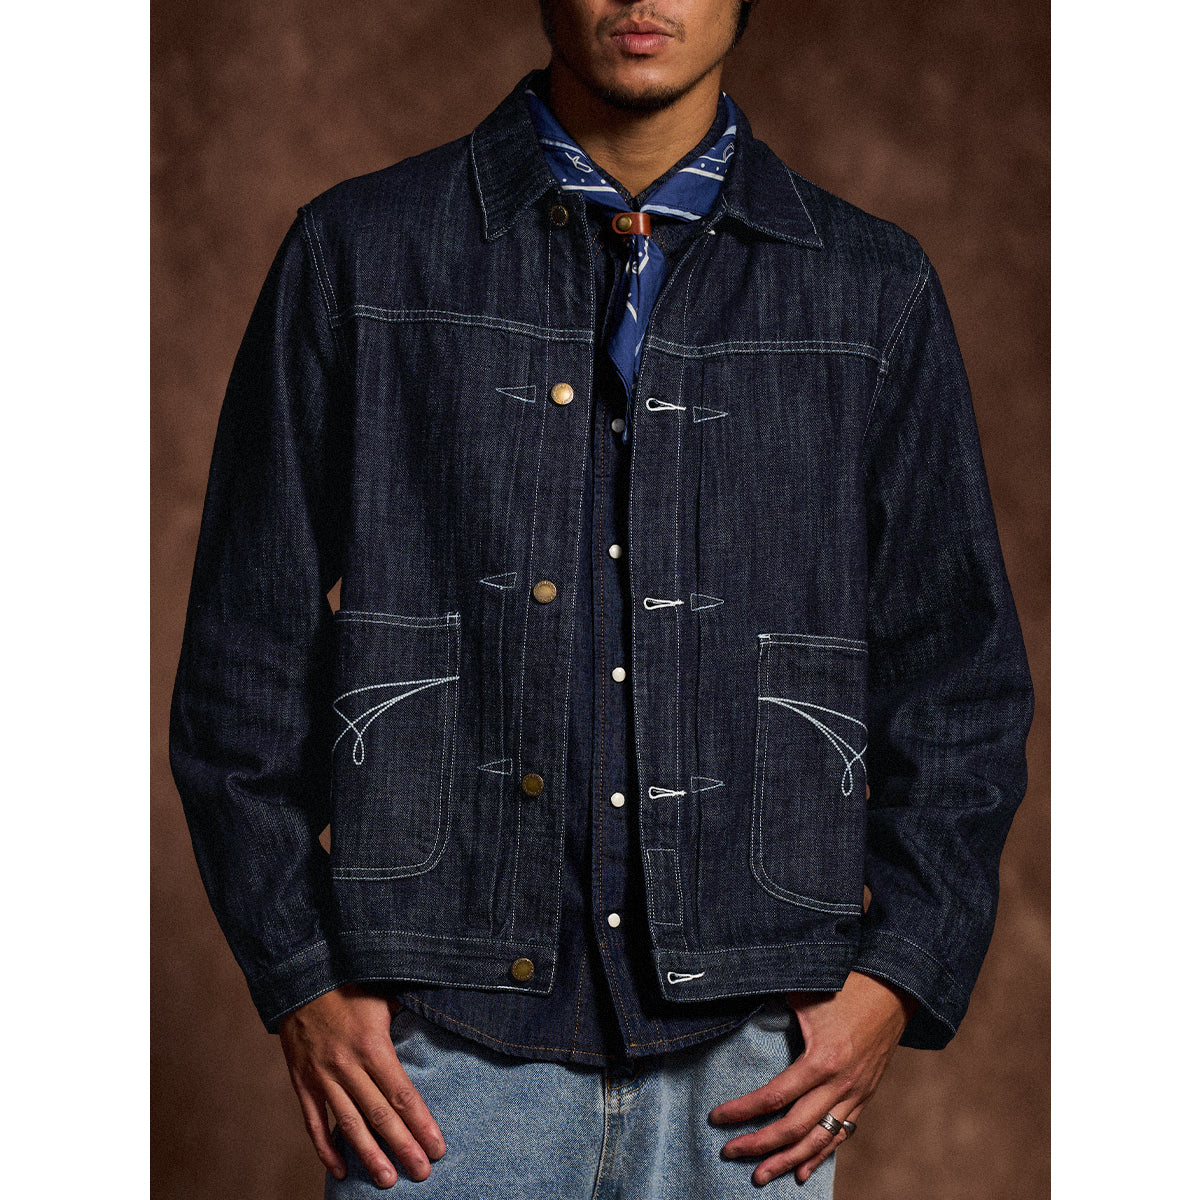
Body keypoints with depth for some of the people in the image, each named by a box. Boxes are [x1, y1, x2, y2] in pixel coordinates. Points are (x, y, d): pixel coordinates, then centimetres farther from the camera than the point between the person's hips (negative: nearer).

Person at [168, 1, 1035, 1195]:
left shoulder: (873, 293, 7)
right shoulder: (359, 257, 4)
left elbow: (959, 677, 10)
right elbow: (245, 650, 4)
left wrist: (897, 978, 0)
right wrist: (302, 978, -2)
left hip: (748, 1054, 1)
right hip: (439, 1047, -1)